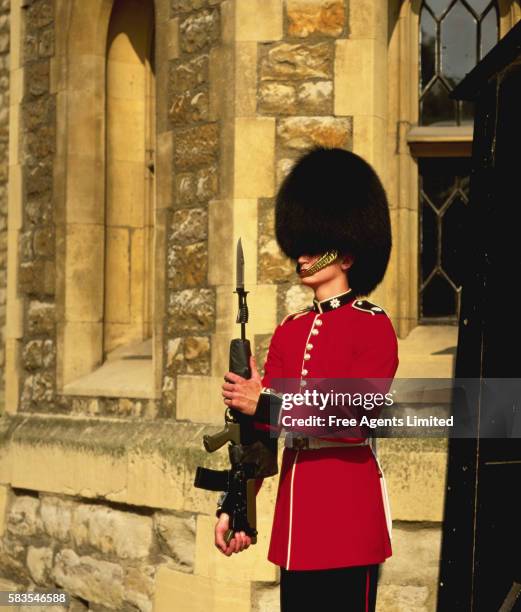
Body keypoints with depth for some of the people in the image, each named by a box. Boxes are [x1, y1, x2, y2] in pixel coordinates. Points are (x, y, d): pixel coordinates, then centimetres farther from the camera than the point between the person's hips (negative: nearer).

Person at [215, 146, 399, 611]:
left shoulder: (374, 327, -7)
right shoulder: (289, 331, 12)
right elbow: (260, 433, 10)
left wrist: (265, 404, -18)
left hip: (349, 516, -6)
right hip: (295, 522, 6)